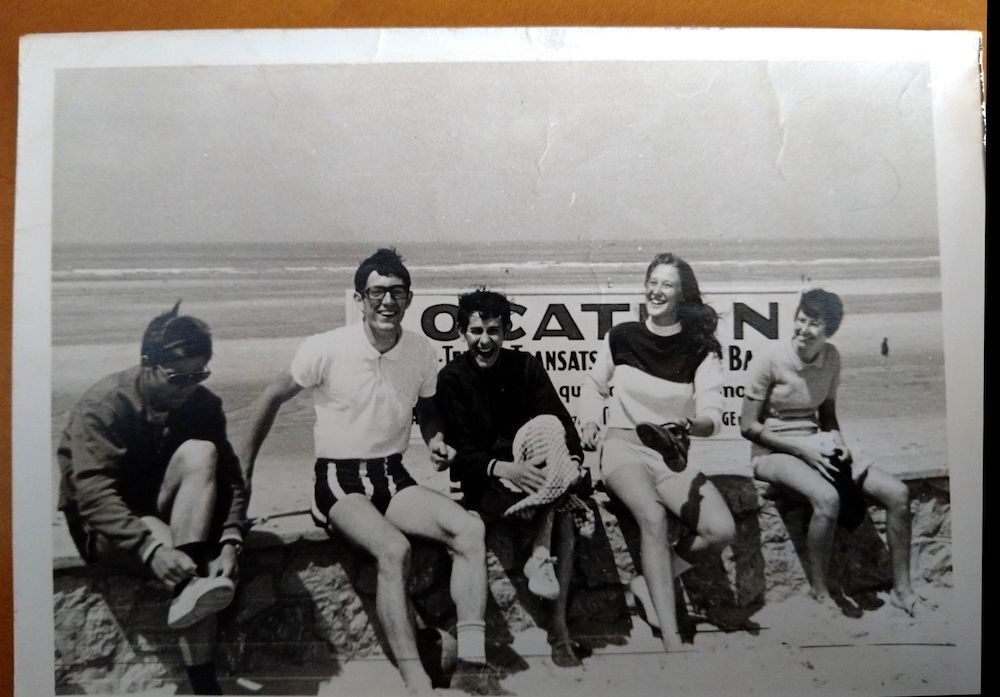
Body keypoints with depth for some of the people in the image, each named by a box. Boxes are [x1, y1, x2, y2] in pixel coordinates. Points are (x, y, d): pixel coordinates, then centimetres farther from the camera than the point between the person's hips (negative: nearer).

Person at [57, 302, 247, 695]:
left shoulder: (202, 404, -8)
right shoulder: (103, 405, -21)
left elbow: (229, 477, -14)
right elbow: (92, 492, -33)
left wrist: (230, 541, -33)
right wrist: (150, 548, -47)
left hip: (166, 513, 4)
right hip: (105, 525, -3)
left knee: (200, 453, -29)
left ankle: (192, 589, -38)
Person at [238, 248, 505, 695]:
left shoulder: (422, 351, 0)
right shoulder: (327, 349, -11)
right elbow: (273, 397, 2)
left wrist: (436, 440, -4)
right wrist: (244, 464, 6)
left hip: (392, 477, 4)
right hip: (338, 480, -4)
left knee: (470, 529, -21)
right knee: (394, 550, -33)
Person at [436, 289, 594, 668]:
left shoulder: (525, 365, 6)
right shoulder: (452, 378, -3)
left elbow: (564, 422, -2)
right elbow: (460, 451, -11)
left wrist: (572, 460, -22)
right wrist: (503, 469, -30)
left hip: (528, 468, 4)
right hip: (482, 482, -4)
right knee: (559, 506, -28)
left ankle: (540, 556, -25)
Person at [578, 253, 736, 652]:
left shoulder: (701, 348, 0)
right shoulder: (621, 337, 2)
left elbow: (713, 415, -9)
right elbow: (594, 386, 19)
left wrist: (690, 425, -31)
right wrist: (590, 421, 1)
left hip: (672, 455, 2)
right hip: (623, 445, -2)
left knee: (722, 530, -19)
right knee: (654, 517, -31)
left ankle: (651, 581, 5)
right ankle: (672, 641, -26)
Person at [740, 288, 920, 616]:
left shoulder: (831, 358, 3)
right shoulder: (769, 361, -14)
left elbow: (827, 412, 15)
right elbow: (748, 426, -12)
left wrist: (836, 439, -8)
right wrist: (802, 448, -18)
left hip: (816, 447, 6)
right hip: (774, 453, -6)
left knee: (898, 492, -9)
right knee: (828, 498, -35)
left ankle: (902, 589, 5)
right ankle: (819, 592, -14)